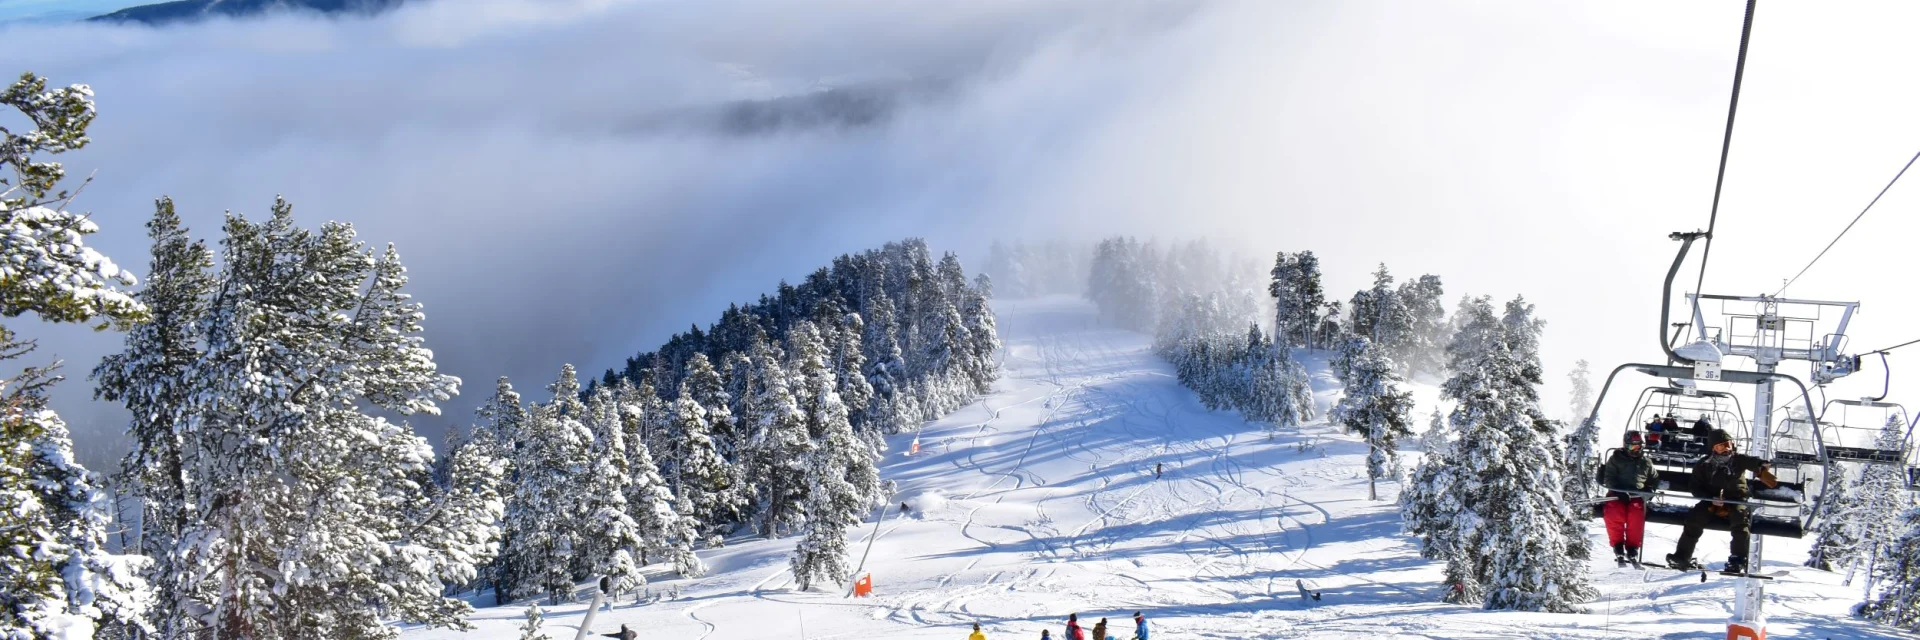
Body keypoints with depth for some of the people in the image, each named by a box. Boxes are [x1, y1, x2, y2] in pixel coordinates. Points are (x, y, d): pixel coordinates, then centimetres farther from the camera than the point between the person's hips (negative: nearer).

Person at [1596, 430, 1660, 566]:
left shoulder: (1646, 463, 18)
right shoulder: (1616, 459, 8)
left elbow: (1655, 479, 32)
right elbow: (1608, 479, -1)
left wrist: (1649, 489, 9)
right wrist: (1620, 491, -18)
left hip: (1637, 495, 2)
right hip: (1617, 494, -2)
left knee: (1636, 515, -30)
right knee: (1614, 514, -32)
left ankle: (1632, 548, -22)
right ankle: (1618, 546, -18)